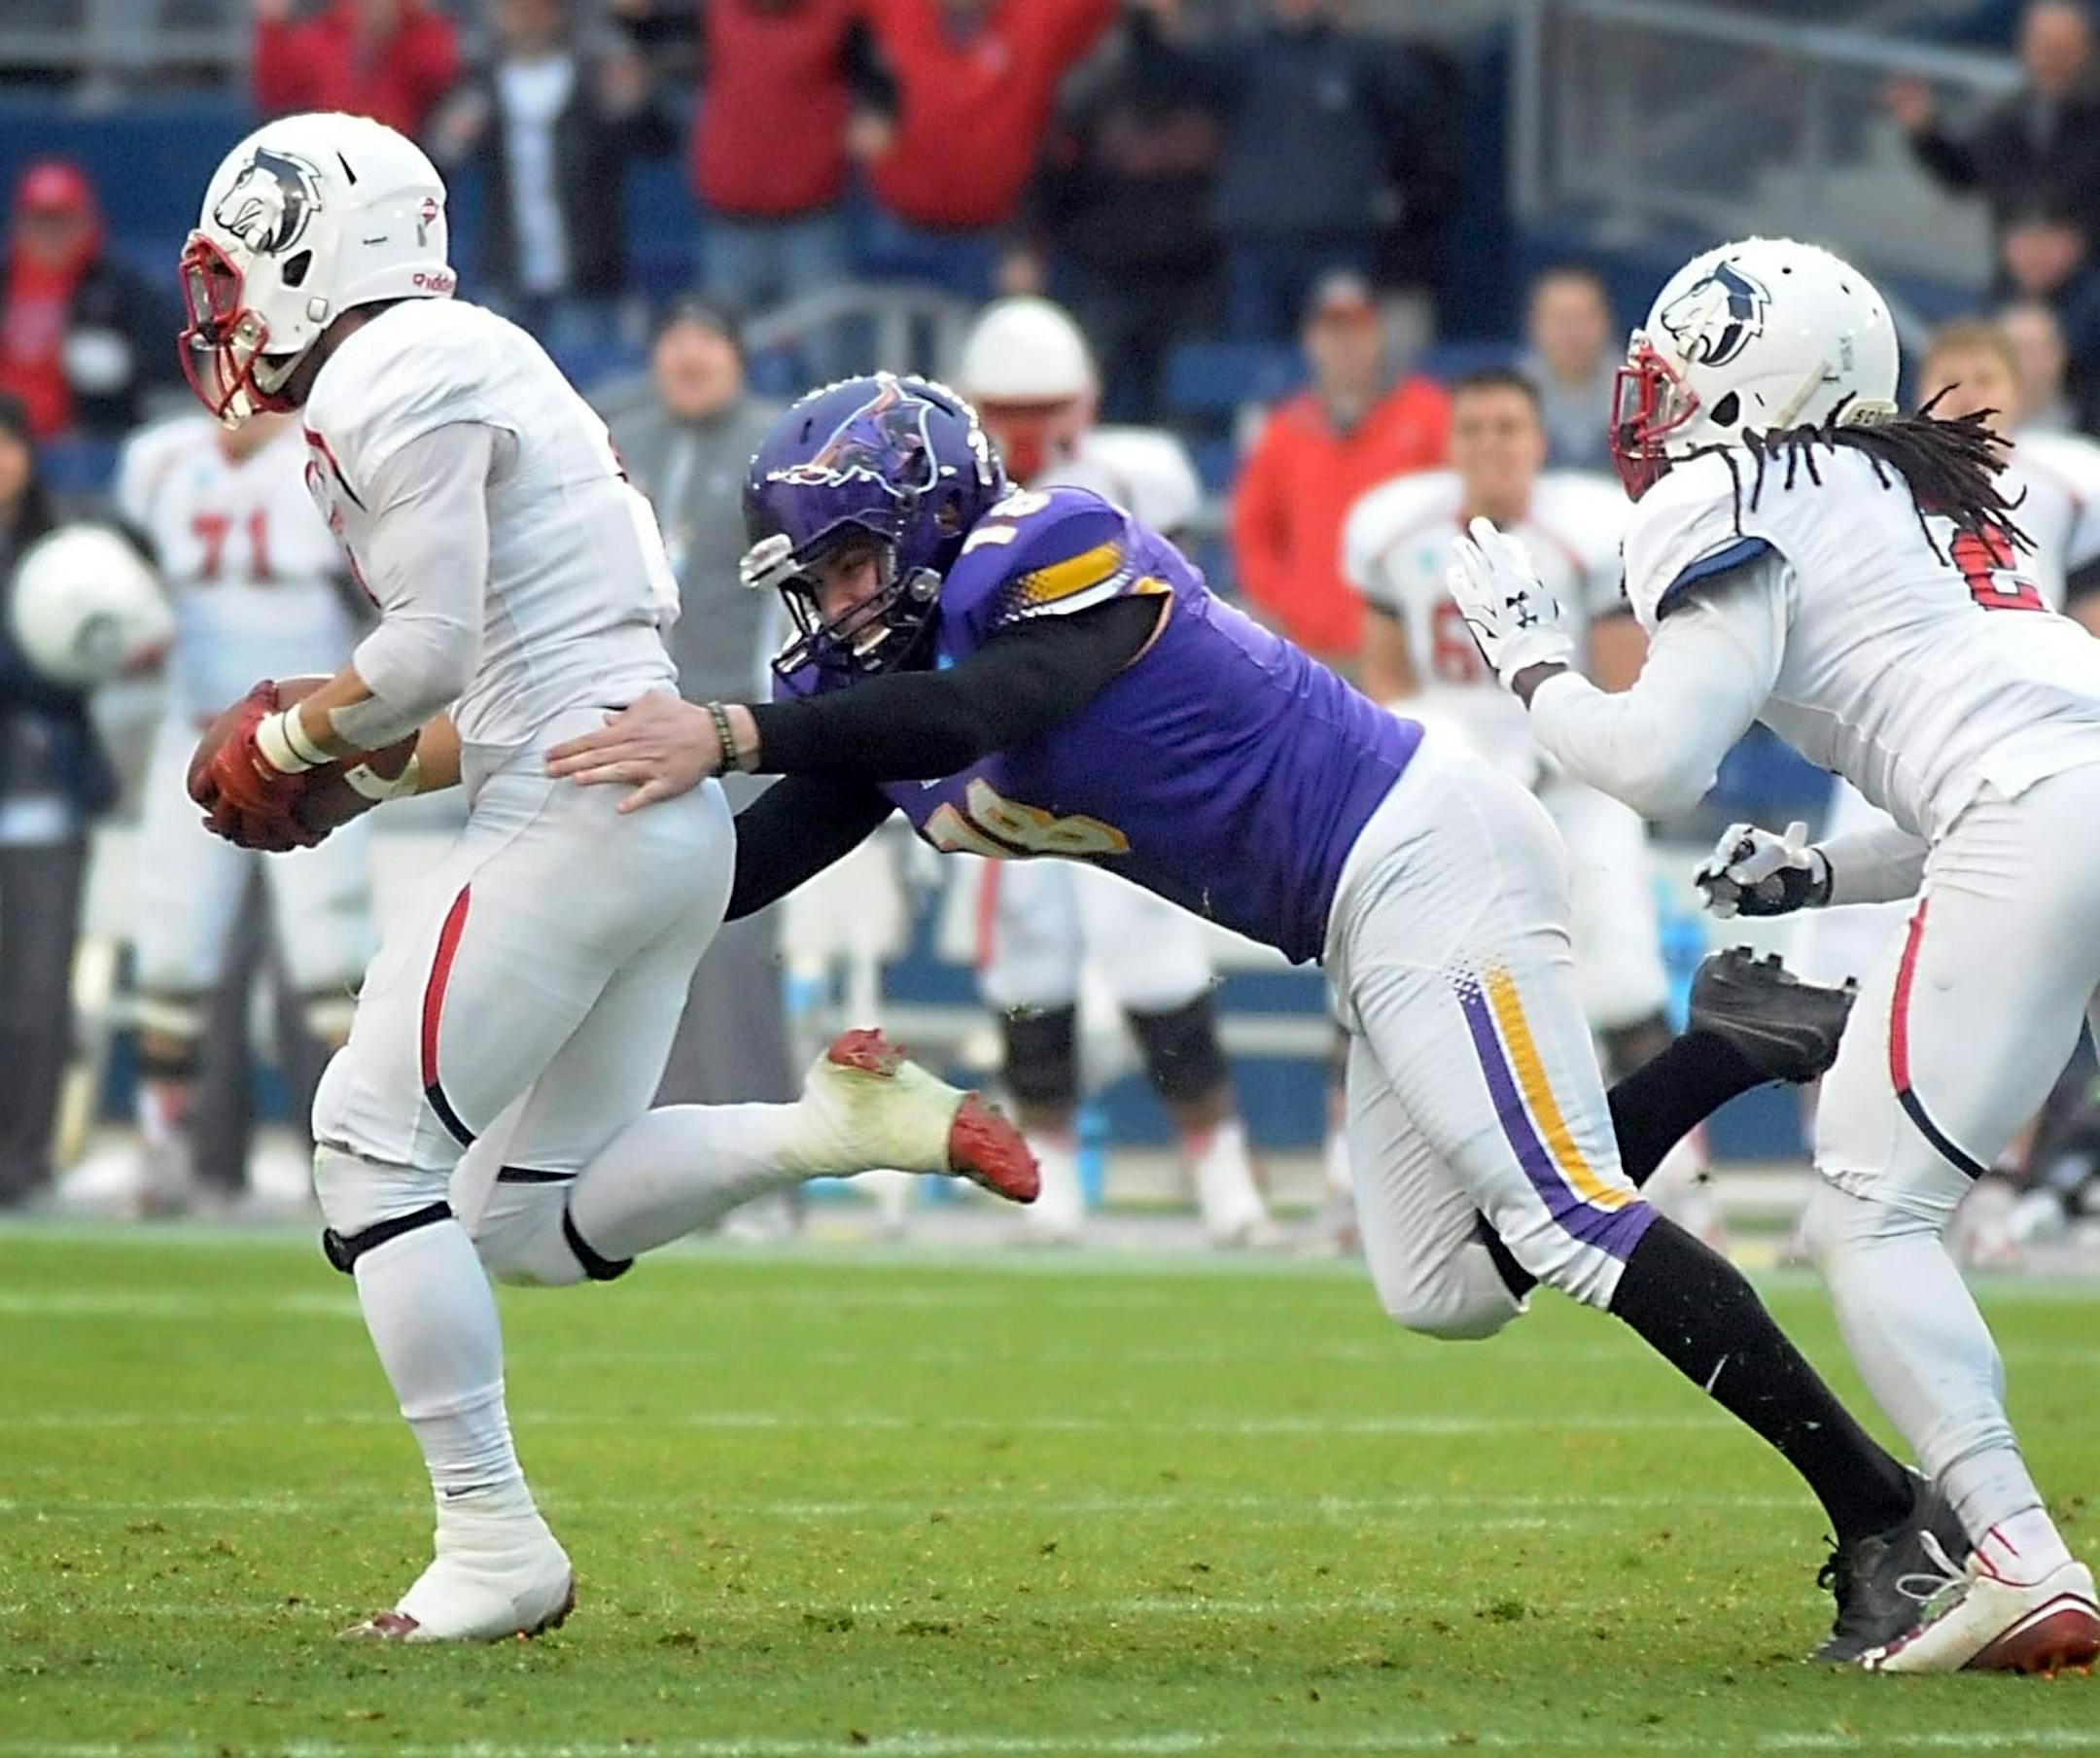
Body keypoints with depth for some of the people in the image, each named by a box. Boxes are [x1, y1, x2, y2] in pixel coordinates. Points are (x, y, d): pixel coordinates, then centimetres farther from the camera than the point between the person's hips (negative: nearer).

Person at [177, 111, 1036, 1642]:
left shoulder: (390, 380, -9)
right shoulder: (468, 365, 22)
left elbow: (429, 655, -16)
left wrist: (286, 742, 0)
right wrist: (358, 779, 17)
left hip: (575, 809, -10)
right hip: (675, 818, 10)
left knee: (377, 1147, -3)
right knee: (531, 1220, 11)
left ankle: (495, 1547, -4)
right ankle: (847, 1121, -1)